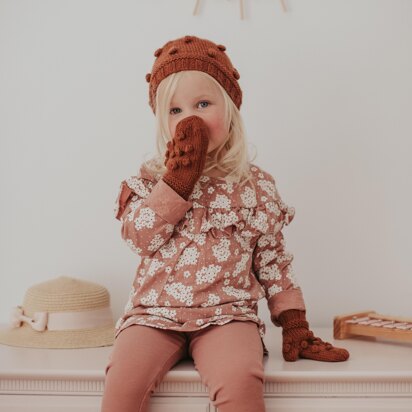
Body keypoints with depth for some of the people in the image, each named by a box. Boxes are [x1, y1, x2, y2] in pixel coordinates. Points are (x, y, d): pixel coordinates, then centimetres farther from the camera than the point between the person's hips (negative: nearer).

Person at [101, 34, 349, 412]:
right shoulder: (151, 176, 8)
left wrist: (295, 326, 6)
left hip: (227, 312, -1)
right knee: (123, 379, -25)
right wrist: (181, 175, -11)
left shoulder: (256, 184, 6)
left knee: (240, 381, -30)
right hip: (155, 310, 1)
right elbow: (140, 237, -8)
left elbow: (273, 259, 10)